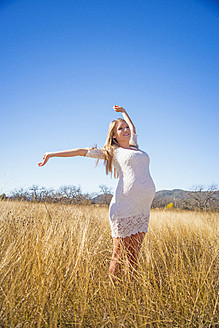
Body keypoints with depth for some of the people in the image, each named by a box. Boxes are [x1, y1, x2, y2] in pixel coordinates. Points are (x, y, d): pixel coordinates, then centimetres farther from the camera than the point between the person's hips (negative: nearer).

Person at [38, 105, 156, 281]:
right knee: (118, 255, -1)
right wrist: (52, 154, 15)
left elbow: (133, 130, 43)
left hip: (143, 209, 5)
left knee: (134, 256, 7)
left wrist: (124, 111, 52)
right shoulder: (112, 152, 9)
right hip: (125, 207, -5)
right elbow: (82, 151, 13)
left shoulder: (134, 146, 23)